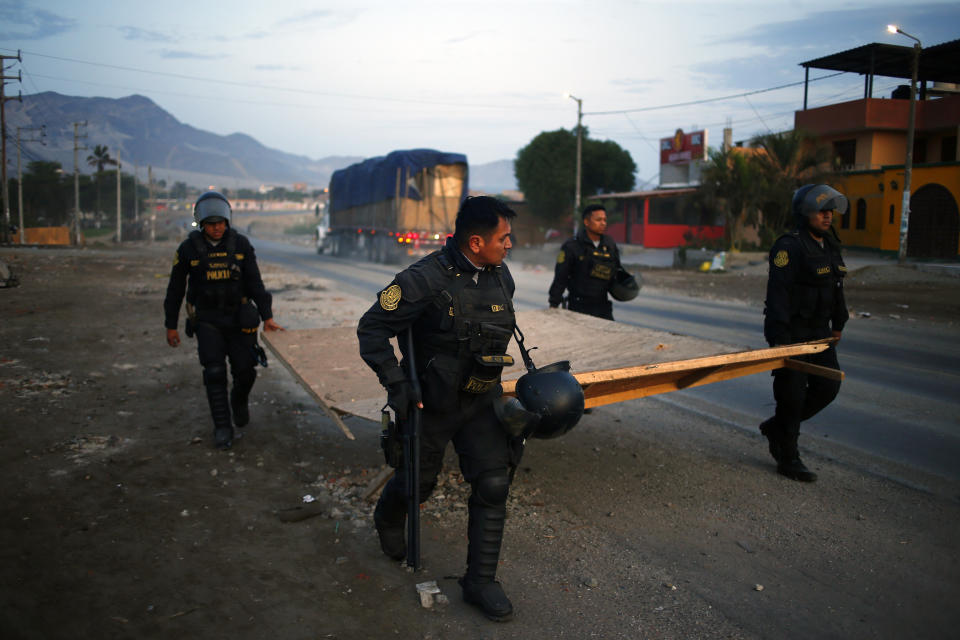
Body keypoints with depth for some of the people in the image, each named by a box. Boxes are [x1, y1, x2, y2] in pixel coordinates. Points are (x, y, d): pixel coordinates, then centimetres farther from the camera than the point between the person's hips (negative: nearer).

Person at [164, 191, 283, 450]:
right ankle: (222, 427, 3)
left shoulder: (241, 245, -3)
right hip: (207, 321, -1)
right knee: (214, 372, -8)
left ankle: (239, 400, 33)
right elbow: (175, 289, 4)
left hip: (238, 318, 1)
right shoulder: (188, 249, -4)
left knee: (245, 370, -1)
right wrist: (171, 325, 6)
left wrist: (267, 317, -9)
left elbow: (254, 283, -2)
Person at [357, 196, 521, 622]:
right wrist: (395, 384, -22)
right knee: (418, 481, 13)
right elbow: (371, 328, -18)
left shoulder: (501, 277, 0)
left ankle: (480, 581, 12)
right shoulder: (426, 279, -22)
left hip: (481, 399, 5)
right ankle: (388, 520, 51)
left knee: (493, 483, -4)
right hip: (432, 403, -5)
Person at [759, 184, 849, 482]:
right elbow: (778, 293, -21)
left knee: (828, 386, 9)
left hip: (818, 331, 8)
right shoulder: (789, 247, -16)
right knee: (792, 395, -1)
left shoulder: (830, 244, 11)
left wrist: (838, 323, 20)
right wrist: (780, 338, -25)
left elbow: (836, 288, 21)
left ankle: (776, 427, 27)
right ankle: (788, 459, 13)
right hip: (791, 332, -8)